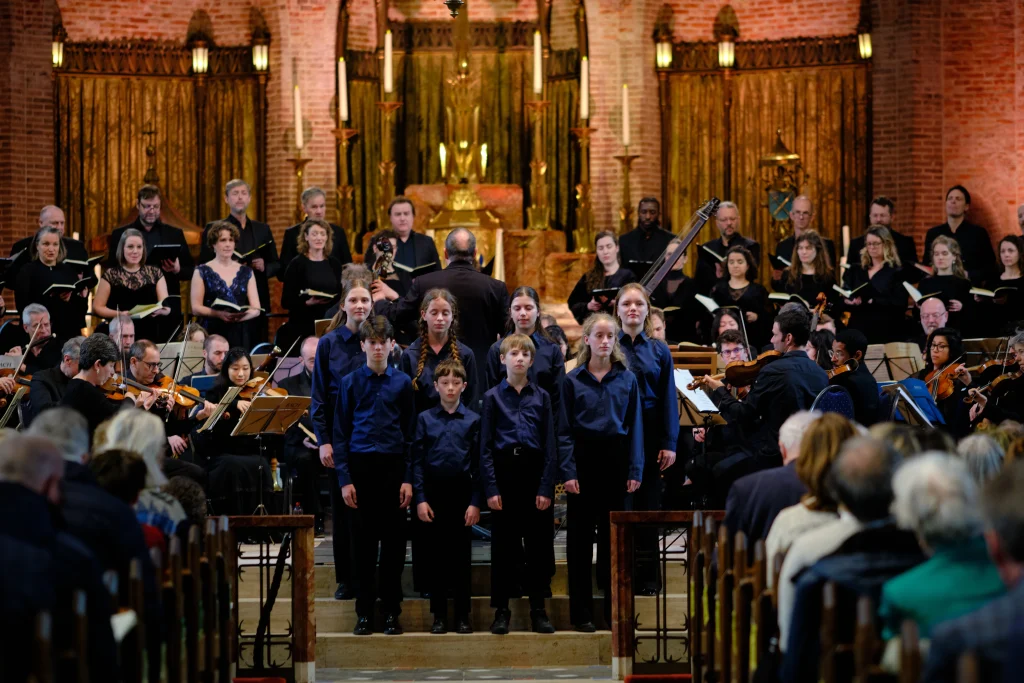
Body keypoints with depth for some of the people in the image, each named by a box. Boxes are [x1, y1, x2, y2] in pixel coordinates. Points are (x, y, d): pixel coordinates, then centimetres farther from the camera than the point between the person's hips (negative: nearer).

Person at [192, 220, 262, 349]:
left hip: (241, 334, 2)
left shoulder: (246, 272, 11)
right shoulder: (202, 272, 5)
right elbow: (196, 308, -2)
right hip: (213, 333, -2)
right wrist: (219, 314, -18)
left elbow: (256, 309, 6)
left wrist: (241, 316, -15)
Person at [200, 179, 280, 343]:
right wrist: (229, 266, -15)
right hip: (225, 303, -3)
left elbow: (276, 266, 16)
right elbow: (204, 266, 1)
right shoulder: (213, 229, 4)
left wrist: (264, 267, -5)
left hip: (256, 301, 3)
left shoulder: (263, 229, 15)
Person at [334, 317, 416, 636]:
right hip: (360, 466, 0)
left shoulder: (402, 382, 5)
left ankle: (391, 612, 11)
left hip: (393, 467, 0)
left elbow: (410, 433, 5)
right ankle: (364, 612, 10)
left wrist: (408, 478, -2)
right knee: (363, 542, 3)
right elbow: (340, 433, 3)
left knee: (394, 542, 3)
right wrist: (344, 479, -4)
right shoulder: (350, 382, 4)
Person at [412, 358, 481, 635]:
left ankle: (463, 615, 11)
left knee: (461, 555, 4)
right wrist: (420, 498, -6)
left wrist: (475, 502, -5)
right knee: (435, 555, 4)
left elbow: (478, 464, 2)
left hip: (462, 493, 0)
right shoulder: (425, 419, 3)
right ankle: (439, 615, 11)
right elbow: (417, 461, 2)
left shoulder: (473, 420, 3)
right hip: (433, 493, 0)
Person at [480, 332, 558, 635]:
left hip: (534, 470, 1)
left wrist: (546, 487, -5)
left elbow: (550, 445, 4)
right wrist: (491, 488, -7)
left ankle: (538, 609, 10)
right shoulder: (493, 397, 5)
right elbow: (485, 446, 2)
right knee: (503, 544, 2)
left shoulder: (542, 397, 7)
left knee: (539, 542, 2)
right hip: (504, 470, -1)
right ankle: (501, 610, 9)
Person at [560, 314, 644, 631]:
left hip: (616, 458, 1)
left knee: (614, 533, 6)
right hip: (584, 458, -1)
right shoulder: (573, 380, 1)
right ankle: (582, 612, 6)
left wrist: (635, 470, -2)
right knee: (581, 535, 2)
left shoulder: (627, 379, 5)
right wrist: (568, 470, -9)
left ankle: (614, 608, 13)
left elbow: (634, 426, 5)